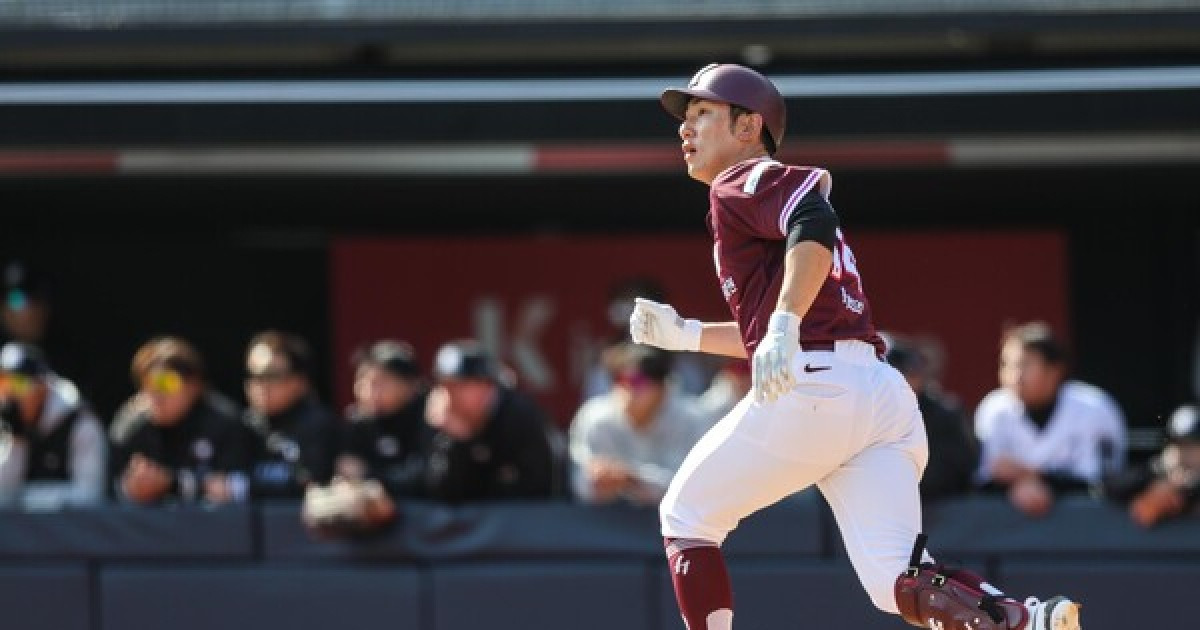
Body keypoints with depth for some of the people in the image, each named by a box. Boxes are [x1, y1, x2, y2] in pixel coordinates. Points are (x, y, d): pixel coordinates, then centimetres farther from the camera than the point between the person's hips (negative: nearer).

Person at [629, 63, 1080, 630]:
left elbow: (815, 223, -18)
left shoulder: (742, 181, 5)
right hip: (887, 393, 8)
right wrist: (688, 335, 38)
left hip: (809, 391, -8)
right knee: (901, 581, -5)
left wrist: (784, 324, -29)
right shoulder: (783, 188, 33)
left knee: (685, 518, 12)